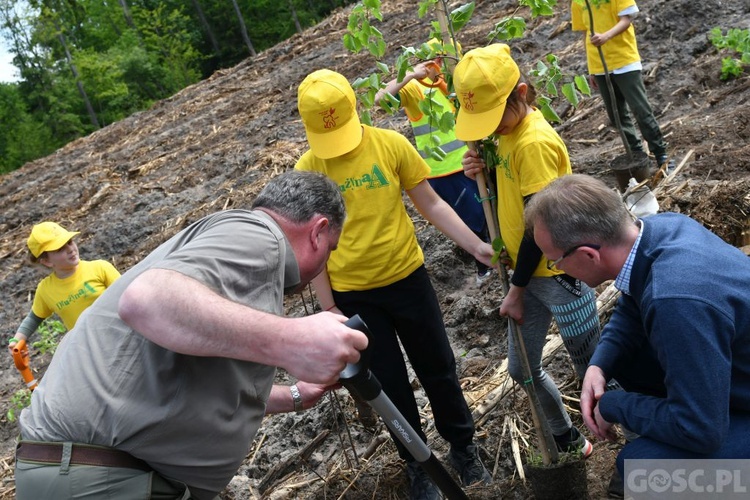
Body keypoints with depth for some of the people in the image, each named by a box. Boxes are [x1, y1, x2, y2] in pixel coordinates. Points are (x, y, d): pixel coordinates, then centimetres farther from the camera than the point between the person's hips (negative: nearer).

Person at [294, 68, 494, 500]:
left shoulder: (391, 144, -10)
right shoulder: (307, 169, -9)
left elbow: (432, 204, -3)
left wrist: (476, 245, -12)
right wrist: (329, 308, -5)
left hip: (408, 277, 0)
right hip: (353, 294, 0)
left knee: (438, 369, 15)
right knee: (389, 383, 14)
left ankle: (463, 446, 39)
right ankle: (417, 462, 37)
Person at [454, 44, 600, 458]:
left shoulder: (534, 142, -23)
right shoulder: (507, 131, 3)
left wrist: (517, 290, -12)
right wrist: (481, 172, -9)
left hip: (558, 274, -9)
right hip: (529, 272, 9)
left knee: (593, 371, 6)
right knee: (523, 370, 19)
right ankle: (567, 439, 41)